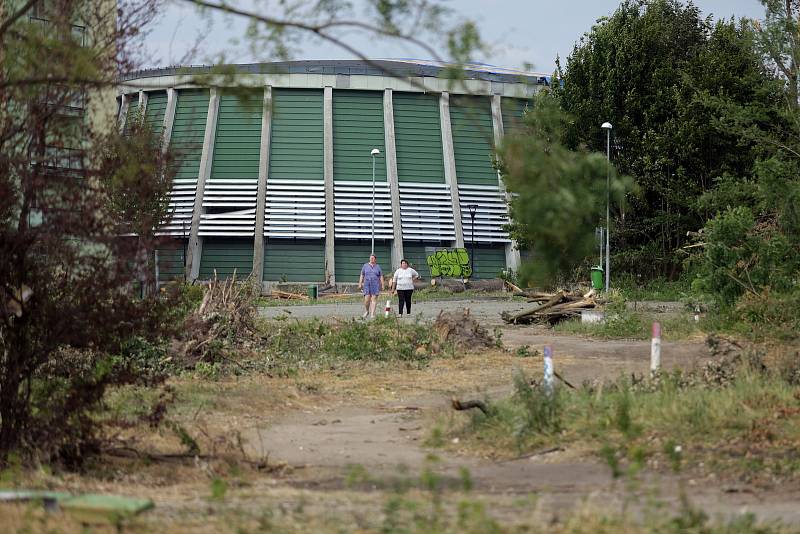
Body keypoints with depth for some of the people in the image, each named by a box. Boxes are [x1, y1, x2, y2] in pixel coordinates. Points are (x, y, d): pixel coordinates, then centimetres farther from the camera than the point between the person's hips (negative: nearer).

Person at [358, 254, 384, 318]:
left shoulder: (378, 267, 7)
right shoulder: (365, 266, 9)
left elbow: (381, 277, 8)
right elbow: (362, 276, 10)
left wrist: (382, 286, 1)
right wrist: (360, 284, 3)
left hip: (375, 285, 0)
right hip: (367, 285, 0)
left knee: (374, 299, -6)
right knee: (367, 299, -7)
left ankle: (372, 314, -6)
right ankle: (366, 311, 18)